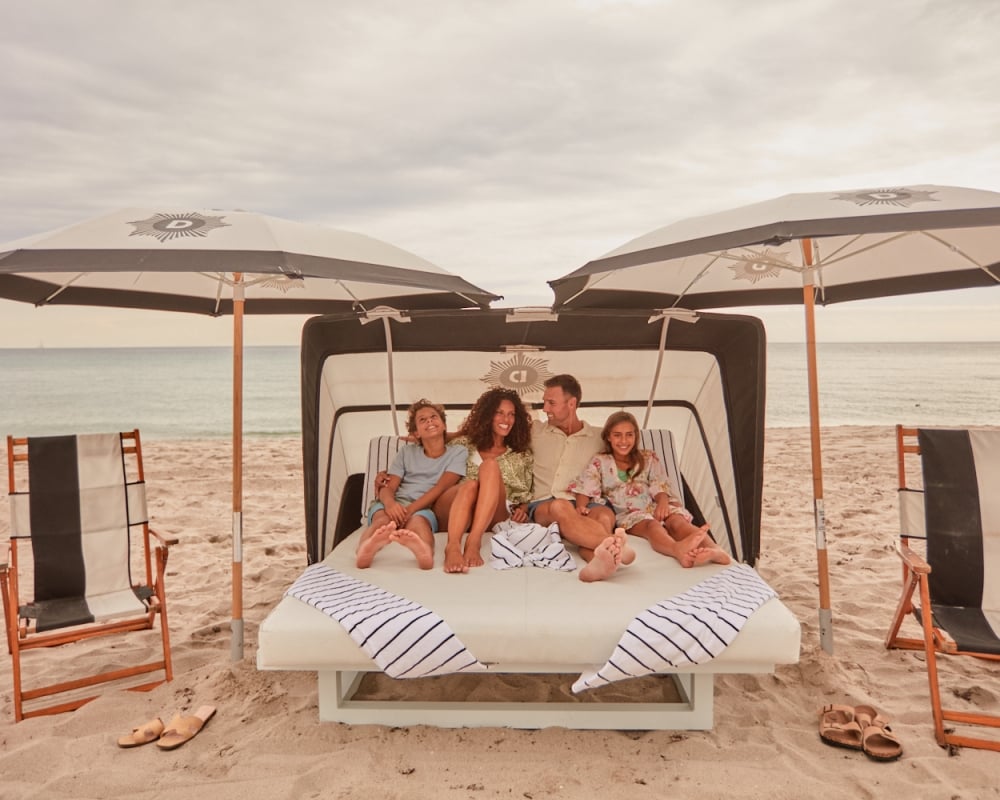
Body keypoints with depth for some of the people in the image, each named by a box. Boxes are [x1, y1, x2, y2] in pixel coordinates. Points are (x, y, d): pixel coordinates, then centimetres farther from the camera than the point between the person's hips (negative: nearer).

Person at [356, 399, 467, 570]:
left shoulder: (457, 452, 13)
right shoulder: (407, 452, 22)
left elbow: (441, 488, -3)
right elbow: (388, 487, 8)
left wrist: (410, 510, -20)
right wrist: (389, 502, -19)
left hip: (424, 509, -2)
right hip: (396, 507, 2)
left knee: (418, 520, -39)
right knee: (383, 519, -35)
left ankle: (423, 550, -74)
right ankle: (365, 549, -69)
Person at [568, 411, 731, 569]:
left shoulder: (649, 458, 20)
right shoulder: (600, 462, 13)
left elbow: (660, 487, 7)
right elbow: (585, 487, 0)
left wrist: (663, 501, -18)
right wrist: (581, 506, -24)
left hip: (654, 508, 3)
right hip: (627, 515, -3)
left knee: (677, 521, -31)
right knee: (651, 525, -37)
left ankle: (715, 550, -59)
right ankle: (678, 550, -71)